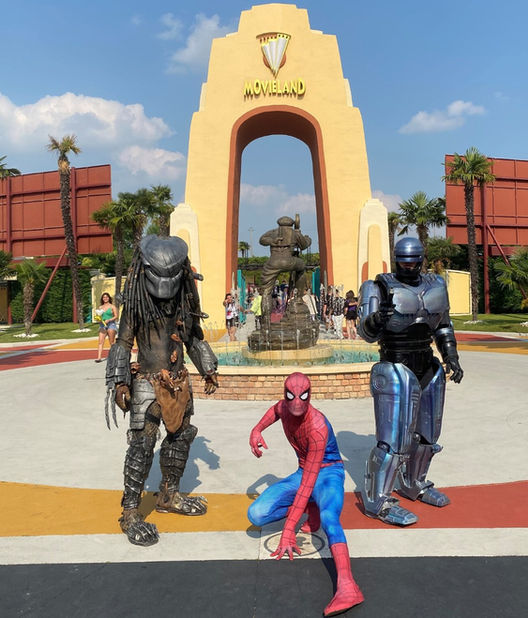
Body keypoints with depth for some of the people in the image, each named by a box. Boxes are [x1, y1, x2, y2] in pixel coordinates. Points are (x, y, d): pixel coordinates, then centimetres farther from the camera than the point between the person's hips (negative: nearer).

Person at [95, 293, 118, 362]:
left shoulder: (112, 306, 4)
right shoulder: (100, 307, 16)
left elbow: (116, 316, -1)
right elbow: (98, 316, 21)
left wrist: (109, 320, -14)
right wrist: (98, 318, -3)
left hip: (111, 324, -3)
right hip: (102, 325, 3)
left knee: (112, 342, 0)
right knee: (100, 342, -9)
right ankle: (99, 357, -16)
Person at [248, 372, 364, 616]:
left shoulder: (317, 427, -31)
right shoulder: (284, 407, -11)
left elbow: (307, 485, -32)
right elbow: (275, 410, 19)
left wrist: (288, 530, -32)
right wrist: (256, 430, -2)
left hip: (328, 473, -6)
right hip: (303, 472, 6)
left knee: (328, 517, -39)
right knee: (256, 514, -13)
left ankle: (347, 587, -57)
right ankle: (311, 509, 3)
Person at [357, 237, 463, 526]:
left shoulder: (434, 286, 8)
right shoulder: (381, 287, -9)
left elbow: (443, 326, 16)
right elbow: (366, 332, -15)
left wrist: (451, 358, 6)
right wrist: (377, 317, -36)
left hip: (429, 370, 7)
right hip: (396, 372, -7)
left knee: (427, 433, 17)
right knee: (394, 439, -6)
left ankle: (413, 485, 36)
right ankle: (376, 501, 7)